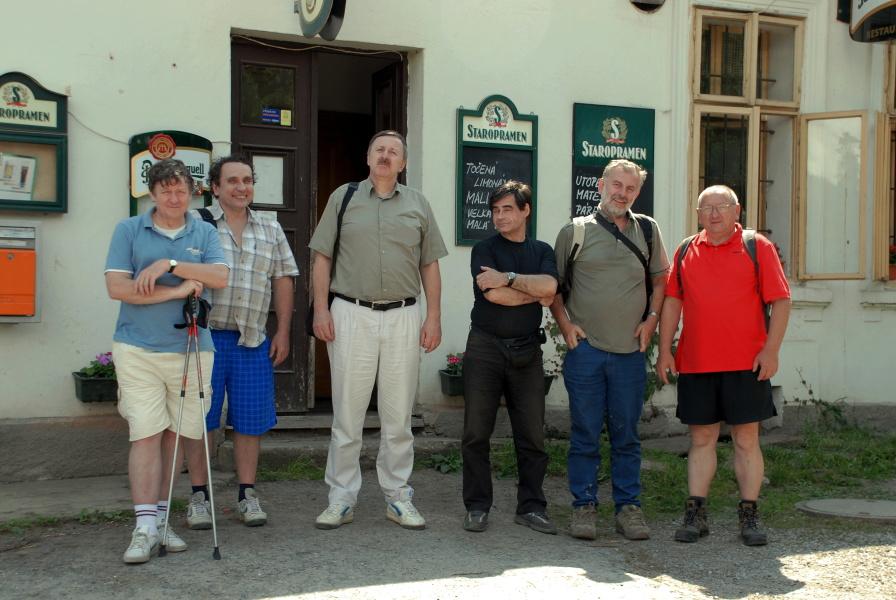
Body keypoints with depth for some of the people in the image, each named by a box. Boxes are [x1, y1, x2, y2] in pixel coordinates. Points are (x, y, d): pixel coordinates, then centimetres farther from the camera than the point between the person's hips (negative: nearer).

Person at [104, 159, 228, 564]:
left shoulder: (203, 233, 10)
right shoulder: (129, 231, 4)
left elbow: (220, 276, -7)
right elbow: (117, 287, -7)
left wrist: (170, 264, -16)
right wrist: (177, 291, -10)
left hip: (191, 350, 2)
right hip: (137, 350, -2)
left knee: (175, 435, 7)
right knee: (145, 434, -7)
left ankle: (161, 517, 18)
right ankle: (145, 526, -4)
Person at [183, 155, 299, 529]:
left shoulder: (270, 228, 14)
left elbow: (282, 280, 13)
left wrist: (283, 332, 7)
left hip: (252, 342, 3)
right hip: (205, 336, -3)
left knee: (251, 421, 5)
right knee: (200, 419, 2)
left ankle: (247, 495, 17)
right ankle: (198, 496, 13)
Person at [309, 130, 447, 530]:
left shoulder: (418, 204, 12)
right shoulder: (343, 197, 7)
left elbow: (429, 265, 11)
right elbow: (322, 258, 5)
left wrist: (434, 317, 3)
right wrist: (321, 309, -4)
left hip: (403, 317, 2)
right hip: (351, 315, -1)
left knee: (398, 417, 6)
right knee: (347, 414, 2)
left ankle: (397, 496, 17)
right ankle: (341, 499, 11)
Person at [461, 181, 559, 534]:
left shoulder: (541, 251, 12)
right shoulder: (485, 250, 5)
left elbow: (549, 286, -9)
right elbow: (493, 294, -12)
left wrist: (508, 278, -12)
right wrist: (535, 292, -3)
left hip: (526, 352, 2)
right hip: (485, 348, -2)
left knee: (532, 435, 2)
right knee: (476, 433, -1)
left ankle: (531, 507, 13)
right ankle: (477, 508, 9)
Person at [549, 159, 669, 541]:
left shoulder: (647, 230, 9)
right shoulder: (575, 232, 3)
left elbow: (660, 279, 18)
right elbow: (552, 285, 10)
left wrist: (652, 318, 5)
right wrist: (565, 323, -1)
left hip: (630, 351, 2)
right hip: (585, 349, -2)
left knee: (627, 435, 8)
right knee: (585, 434, 3)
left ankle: (628, 507, 17)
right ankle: (583, 506, 13)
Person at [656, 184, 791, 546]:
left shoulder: (758, 247, 2)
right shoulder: (686, 252, 10)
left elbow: (781, 301, -2)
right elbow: (672, 302, 12)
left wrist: (771, 350, -10)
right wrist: (664, 350, 5)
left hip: (746, 365, -2)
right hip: (695, 364, 3)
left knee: (747, 439, 3)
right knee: (701, 439, 8)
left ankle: (749, 516, 12)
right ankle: (695, 514, 13)